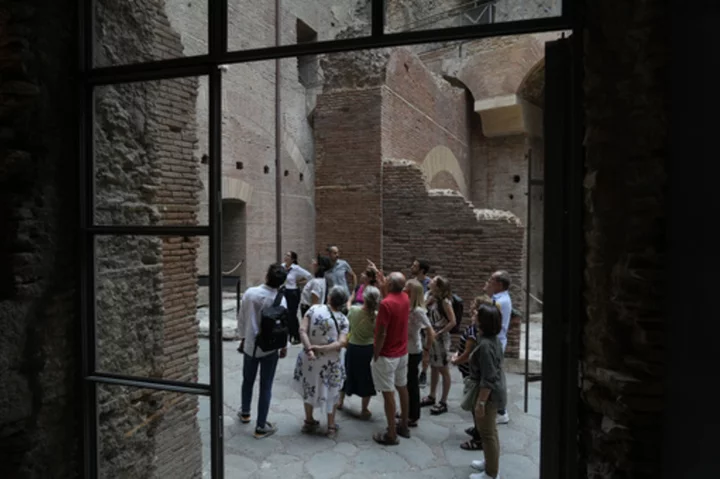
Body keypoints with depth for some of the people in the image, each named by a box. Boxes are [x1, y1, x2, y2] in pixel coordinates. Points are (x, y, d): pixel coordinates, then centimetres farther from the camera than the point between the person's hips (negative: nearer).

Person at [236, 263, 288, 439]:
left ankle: (245, 413, 46)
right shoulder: (280, 299, -19)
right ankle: (261, 426, 15)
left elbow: (241, 318, -2)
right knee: (265, 386, 8)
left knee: (248, 381, 24)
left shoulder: (250, 293, -11)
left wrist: (243, 337, 14)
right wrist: (284, 346, 4)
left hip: (250, 345, 3)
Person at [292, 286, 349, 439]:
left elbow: (302, 330, -17)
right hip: (330, 361, -1)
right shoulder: (343, 320, -10)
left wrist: (309, 349, -23)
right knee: (330, 392, 17)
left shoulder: (314, 309, -9)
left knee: (309, 389, 22)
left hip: (310, 358, 2)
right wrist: (321, 348, -21)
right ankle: (331, 427, 25)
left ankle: (309, 422, 35)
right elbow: (341, 343, -21)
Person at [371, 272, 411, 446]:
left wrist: (375, 354, -11)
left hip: (387, 355, -8)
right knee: (402, 388, 18)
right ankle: (404, 426, 31)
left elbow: (381, 334, -24)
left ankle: (391, 434, 8)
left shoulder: (386, 303, -25)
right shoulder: (405, 298, -1)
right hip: (402, 352, 8)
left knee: (388, 393, 0)